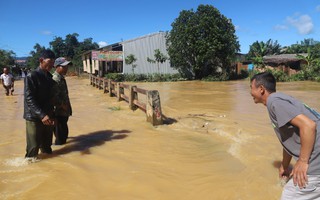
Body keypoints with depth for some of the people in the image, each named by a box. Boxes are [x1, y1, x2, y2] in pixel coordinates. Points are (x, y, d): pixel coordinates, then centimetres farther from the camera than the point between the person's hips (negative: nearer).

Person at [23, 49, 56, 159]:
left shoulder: (49, 76, 9)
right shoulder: (31, 76, -12)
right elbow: (29, 99, -19)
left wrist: (51, 115, 11)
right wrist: (42, 115, -28)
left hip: (48, 117, 7)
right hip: (34, 117, -7)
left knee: (47, 146, 17)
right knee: (33, 148, 0)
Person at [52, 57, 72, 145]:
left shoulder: (61, 78, 11)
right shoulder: (55, 79, -21)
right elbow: (55, 97, -27)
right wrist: (63, 105, -18)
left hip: (64, 111, 10)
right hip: (59, 111, -10)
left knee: (63, 130, 23)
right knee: (61, 131, 2)